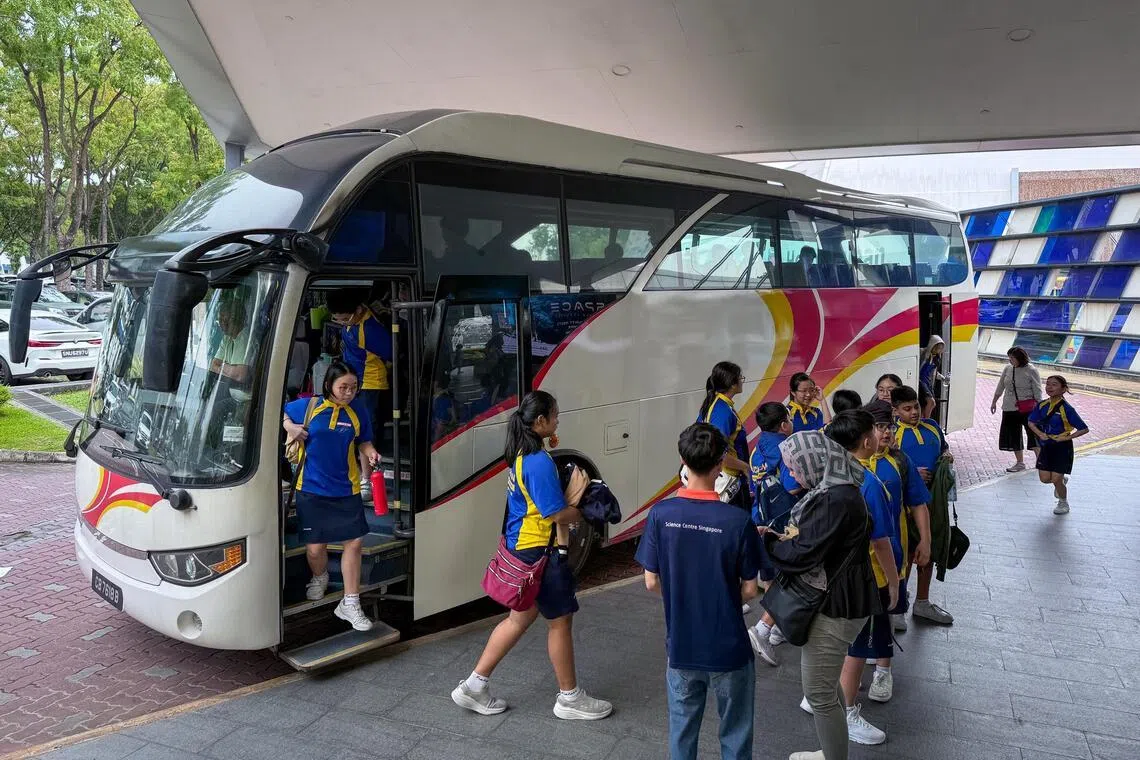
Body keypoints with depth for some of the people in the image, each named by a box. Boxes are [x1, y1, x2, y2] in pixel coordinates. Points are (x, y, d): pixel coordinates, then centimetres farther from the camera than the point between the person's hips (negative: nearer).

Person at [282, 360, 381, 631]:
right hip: (312, 489, -1)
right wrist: (290, 427, -9)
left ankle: (350, 604, 12)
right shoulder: (308, 406, -5)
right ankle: (319, 578, 41)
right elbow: (281, 413, 12)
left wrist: (371, 453, -11)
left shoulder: (358, 411, -1)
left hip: (346, 489, 1)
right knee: (315, 547, 4)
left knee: (354, 542, -2)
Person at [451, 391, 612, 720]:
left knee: (520, 618, 19)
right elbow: (558, 515, -22)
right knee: (560, 621, 7)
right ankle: (570, 698, 24)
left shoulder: (521, 455, 7)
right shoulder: (540, 462, -24)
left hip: (522, 548, 9)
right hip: (541, 554, -9)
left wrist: (570, 495, -2)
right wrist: (582, 511, -4)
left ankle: (474, 686, 25)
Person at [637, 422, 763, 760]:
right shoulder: (738, 521, -20)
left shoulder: (661, 514, -14)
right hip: (728, 648, -2)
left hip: (681, 646, 2)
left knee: (682, 729, 20)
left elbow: (652, 582, -6)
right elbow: (750, 589, -10)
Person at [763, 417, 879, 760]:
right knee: (825, 685, 24)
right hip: (833, 599, 11)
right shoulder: (833, 488, 6)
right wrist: (777, 537, 0)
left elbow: (800, 555, -24)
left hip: (834, 608, -11)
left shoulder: (837, 501, -26)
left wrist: (761, 540, -10)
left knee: (820, 694, 3)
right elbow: (812, 538, 15)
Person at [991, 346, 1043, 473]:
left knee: (1033, 434, -3)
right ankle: (1020, 462, 21)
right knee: (1013, 435, 10)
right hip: (1010, 409, 5)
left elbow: (1037, 391, -8)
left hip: (1027, 409, -5)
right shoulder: (1007, 368, 4)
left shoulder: (1031, 370, -9)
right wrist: (994, 401, 18)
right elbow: (1000, 386, 15)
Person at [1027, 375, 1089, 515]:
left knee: (1056, 479, -4)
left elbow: (1084, 429, -14)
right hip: (1046, 446, 5)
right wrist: (1040, 434, -9)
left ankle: (1063, 503, 23)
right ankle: (1062, 480, 38)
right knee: (1045, 478, 3)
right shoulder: (1042, 405, -3)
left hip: (1062, 447, -5)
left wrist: (1067, 437, -20)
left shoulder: (1066, 409, -17)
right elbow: (1031, 422, 7)